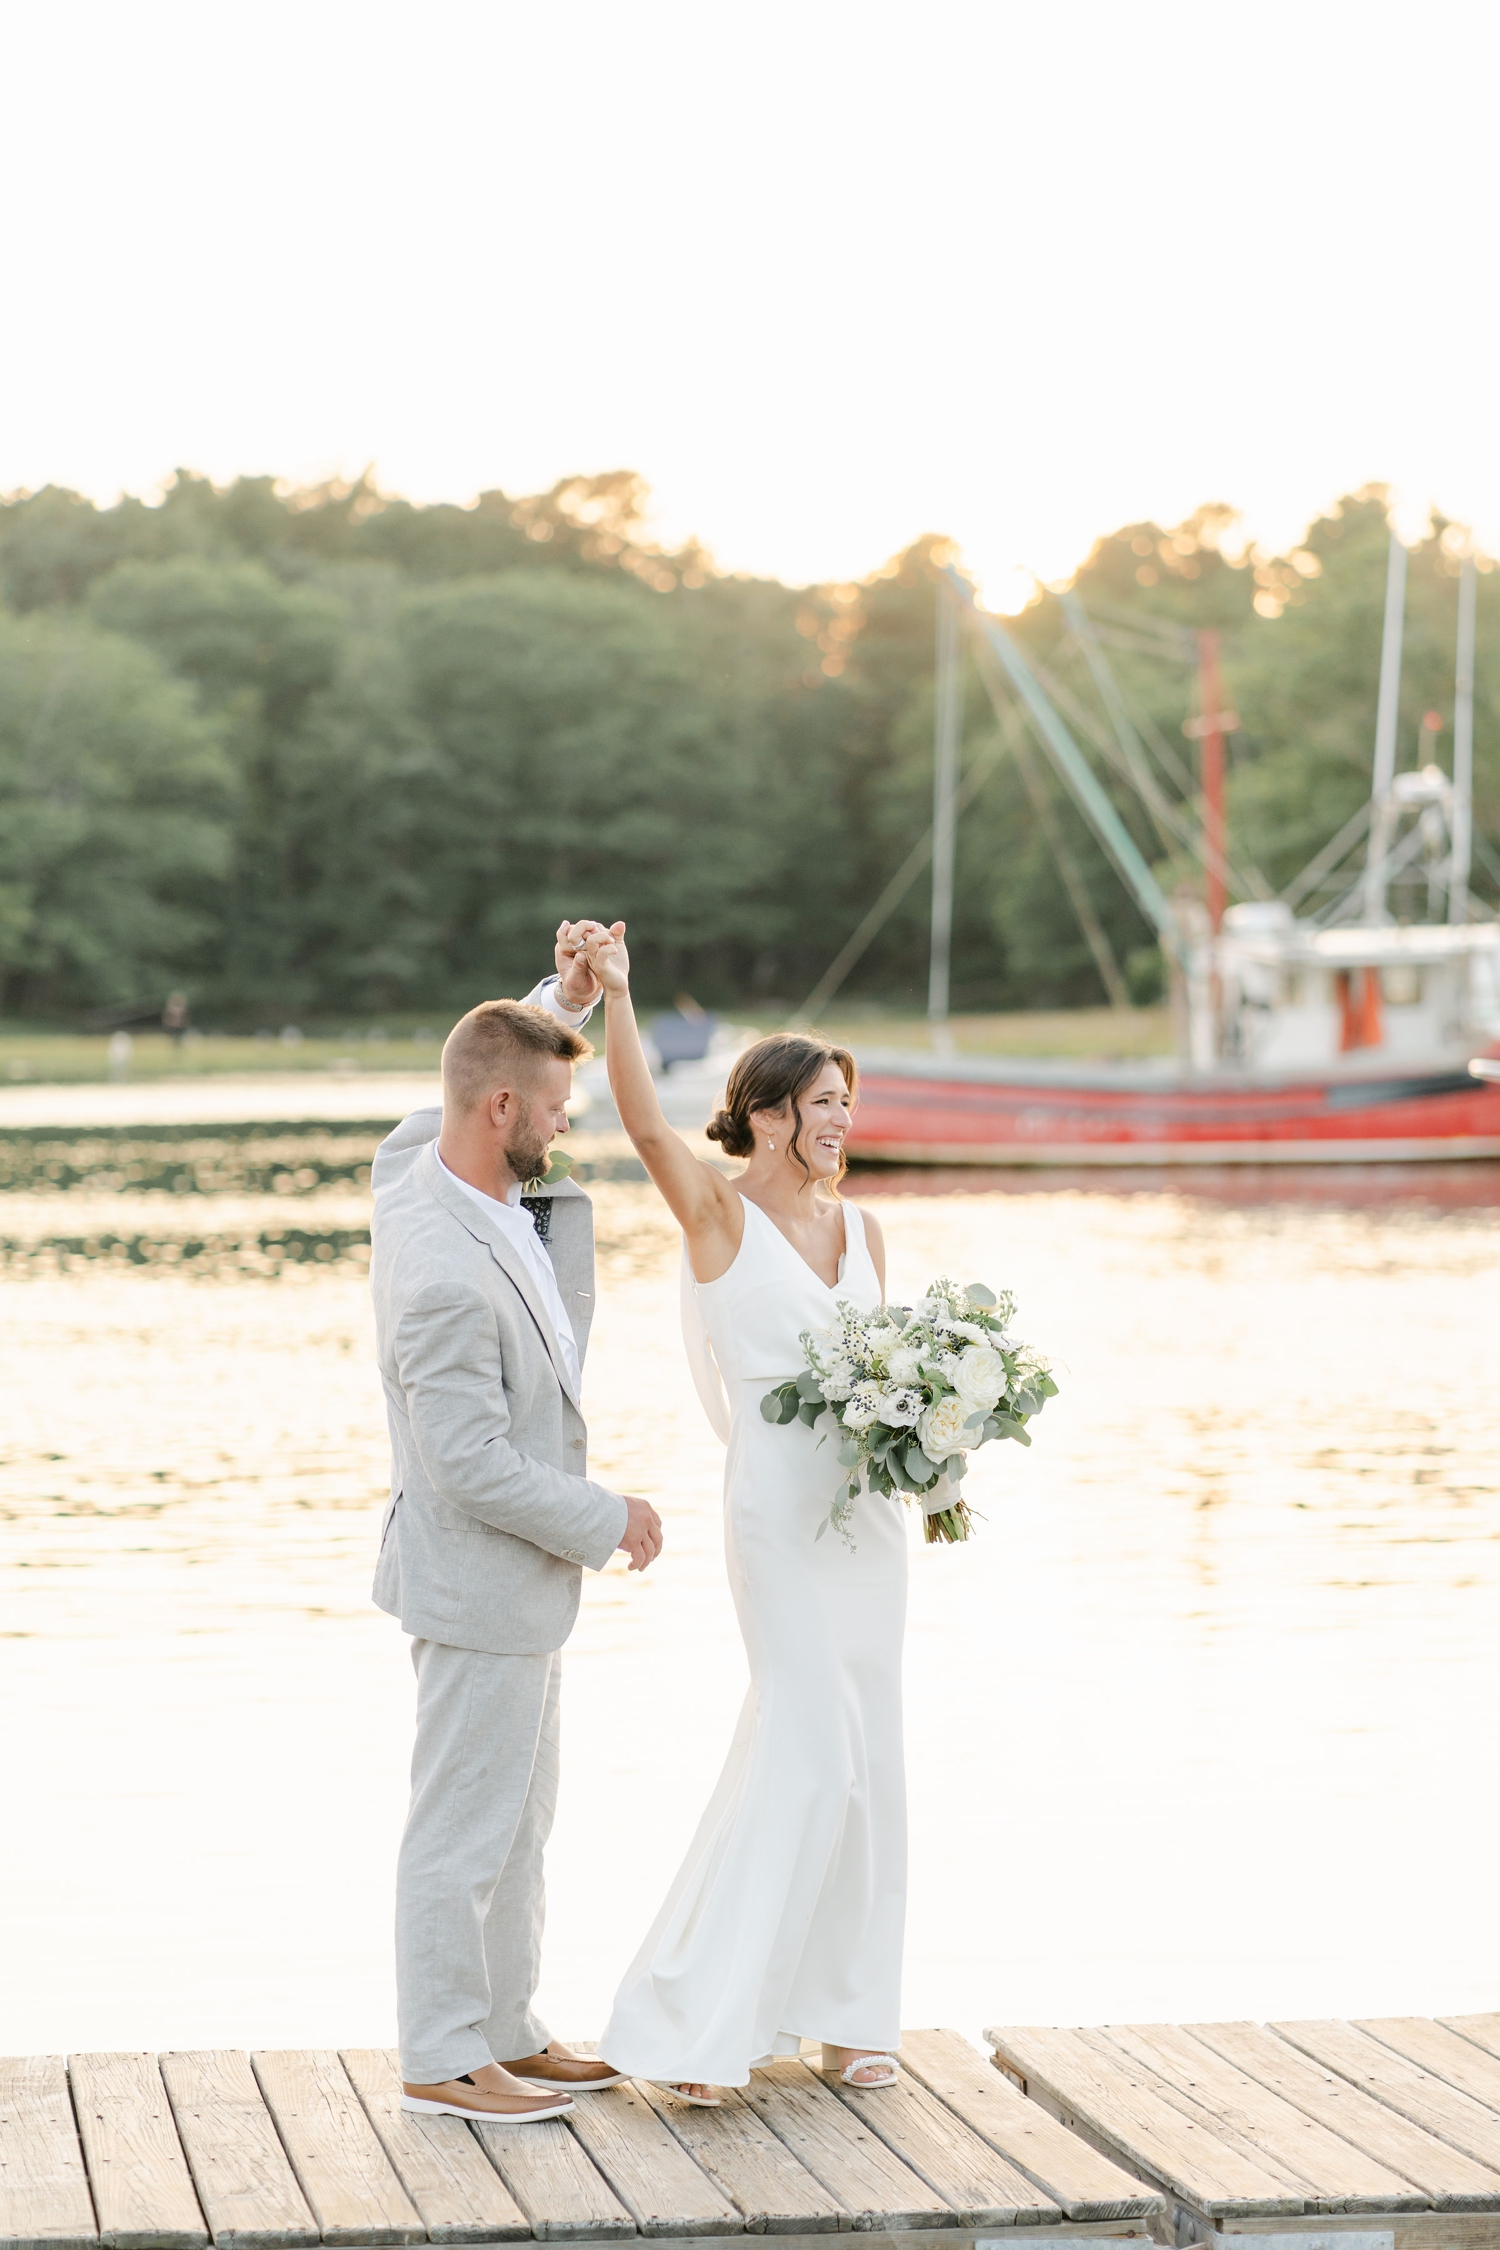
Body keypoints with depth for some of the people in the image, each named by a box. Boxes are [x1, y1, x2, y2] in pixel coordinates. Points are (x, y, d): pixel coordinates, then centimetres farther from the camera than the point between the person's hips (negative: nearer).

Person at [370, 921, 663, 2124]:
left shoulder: (415, 1159, -3)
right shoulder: (446, 1277, -30)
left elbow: (511, 1055, 19)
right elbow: (473, 1468, -27)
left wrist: (569, 996, 2)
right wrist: (610, 1521, -15)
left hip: (521, 1572, 10)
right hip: (480, 1582, -10)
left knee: (518, 1817, 18)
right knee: (465, 1825, 2)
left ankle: (507, 2032, 29)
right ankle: (441, 2059, 13)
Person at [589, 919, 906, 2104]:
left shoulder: (861, 1227, 11)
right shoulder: (720, 1212, -6)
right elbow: (646, 1121, -22)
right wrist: (615, 996, -30)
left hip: (871, 1504, 7)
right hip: (781, 1503, -7)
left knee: (863, 1756, 9)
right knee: (813, 1750, -11)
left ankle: (842, 2015, 18)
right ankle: (699, 2016, -2)